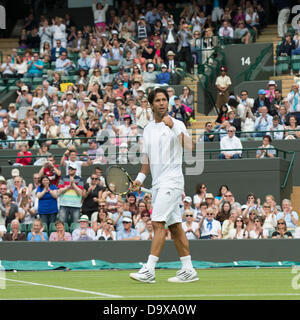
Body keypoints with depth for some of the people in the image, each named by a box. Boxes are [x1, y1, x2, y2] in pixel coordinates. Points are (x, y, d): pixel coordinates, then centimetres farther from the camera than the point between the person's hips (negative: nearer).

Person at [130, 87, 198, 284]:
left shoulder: (177, 124, -5)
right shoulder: (148, 129, 16)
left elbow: (189, 147, -22)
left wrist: (173, 127, -31)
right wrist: (140, 178, 9)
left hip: (172, 180, -8)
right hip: (157, 183, 8)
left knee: (158, 223, -15)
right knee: (175, 226, 8)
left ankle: (149, 270, -19)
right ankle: (188, 270, 10)